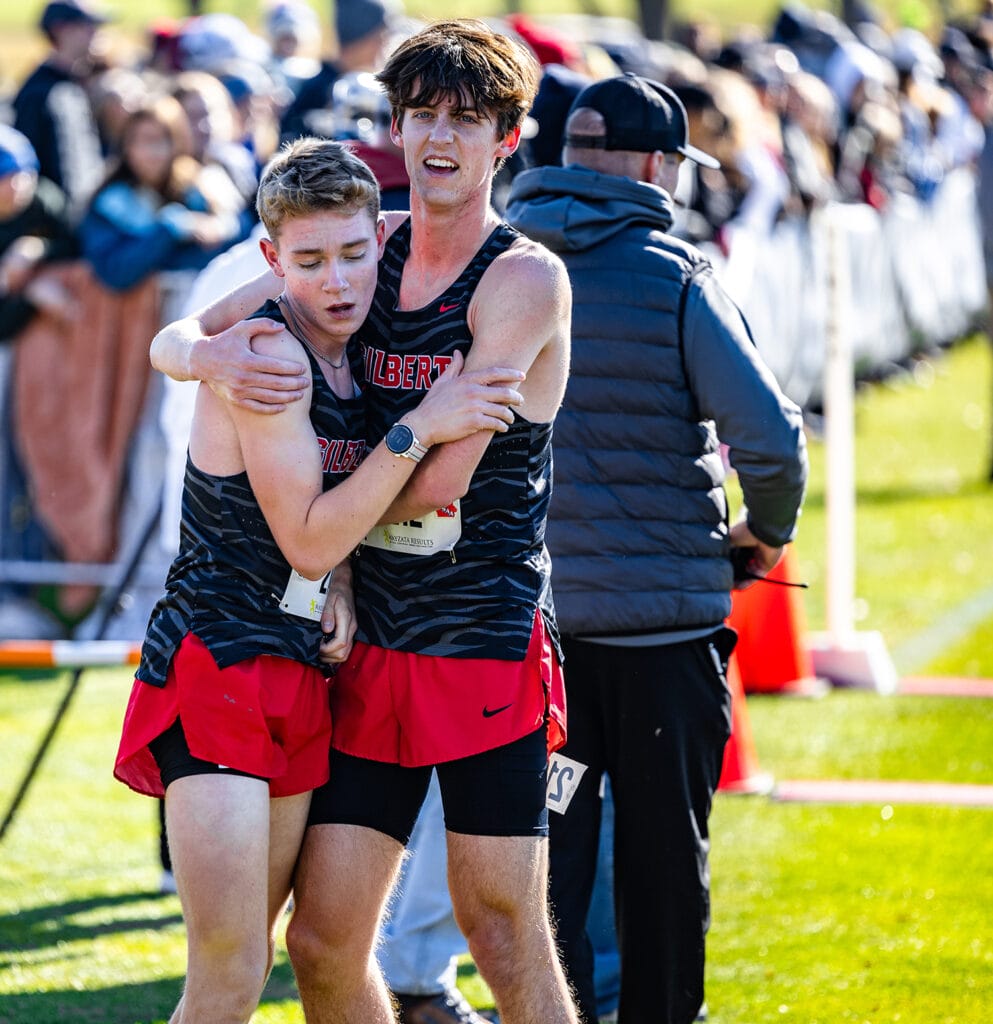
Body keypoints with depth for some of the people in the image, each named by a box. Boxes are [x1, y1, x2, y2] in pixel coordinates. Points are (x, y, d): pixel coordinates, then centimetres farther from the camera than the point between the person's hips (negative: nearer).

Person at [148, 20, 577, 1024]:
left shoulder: (525, 278, -8)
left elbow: (441, 477, -16)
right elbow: (171, 340, 8)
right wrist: (213, 356, -15)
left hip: (488, 642, -6)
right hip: (374, 641, 6)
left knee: (502, 934, -4)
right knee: (321, 941, 3)